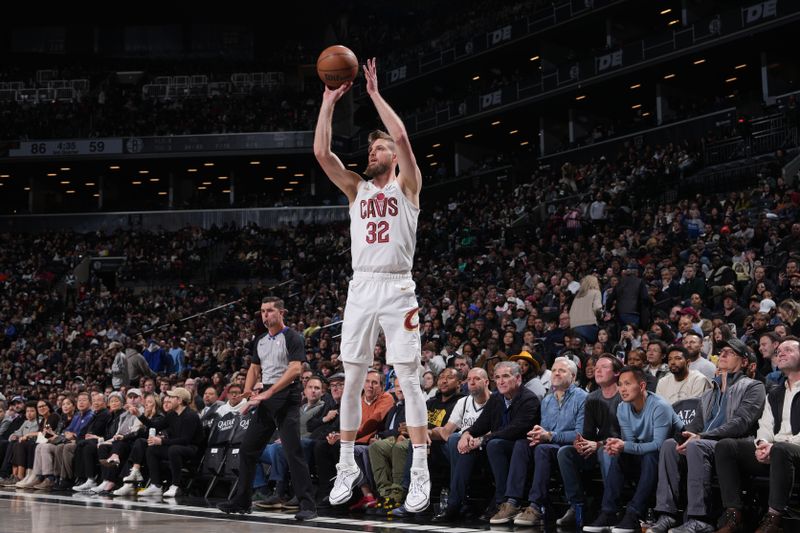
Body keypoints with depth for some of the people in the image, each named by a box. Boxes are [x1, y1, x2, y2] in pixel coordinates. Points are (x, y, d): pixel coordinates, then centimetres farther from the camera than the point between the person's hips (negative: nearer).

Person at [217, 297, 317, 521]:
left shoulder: (292, 338, -7)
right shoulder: (260, 341, 16)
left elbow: (295, 370, -18)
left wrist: (267, 393, -22)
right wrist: (247, 391, 3)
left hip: (286, 398, -8)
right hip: (265, 401, 8)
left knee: (293, 452, -13)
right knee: (247, 450, 9)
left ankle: (307, 505, -12)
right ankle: (242, 501, 20)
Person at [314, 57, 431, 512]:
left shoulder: (407, 185, 5)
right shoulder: (357, 188, 16)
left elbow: (402, 137, -11)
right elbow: (321, 152, 5)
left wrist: (375, 94, -4)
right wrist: (330, 101, 2)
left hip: (397, 289, -4)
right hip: (361, 288, 4)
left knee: (409, 380, -6)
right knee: (352, 381, 5)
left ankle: (421, 474, -5)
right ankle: (348, 467, 15)